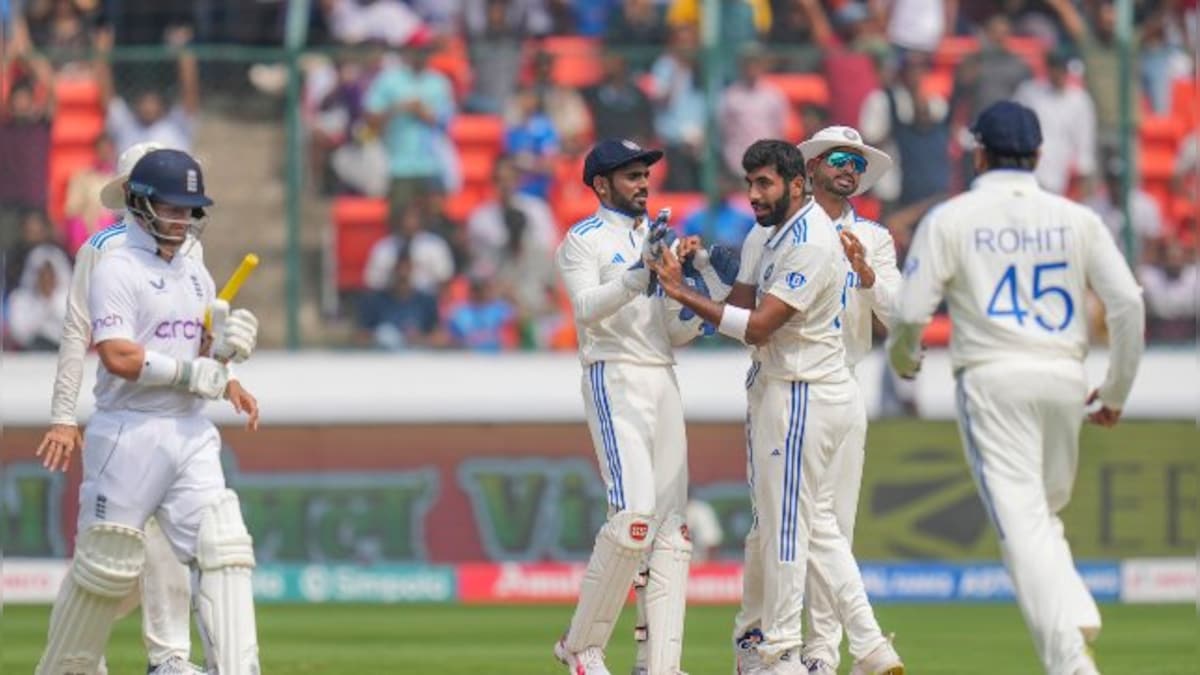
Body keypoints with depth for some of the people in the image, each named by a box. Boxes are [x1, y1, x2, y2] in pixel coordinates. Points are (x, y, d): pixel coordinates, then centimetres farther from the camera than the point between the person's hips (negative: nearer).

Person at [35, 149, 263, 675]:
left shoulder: (196, 275, 17)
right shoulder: (117, 270, -7)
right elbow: (118, 356, -19)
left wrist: (224, 348, -5)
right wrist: (194, 373, -14)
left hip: (191, 434, 7)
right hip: (130, 434, -7)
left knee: (222, 550, -7)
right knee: (106, 564, -1)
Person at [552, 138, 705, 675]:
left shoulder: (658, 240, 22)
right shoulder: (583, 240, 0)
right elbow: (587, 308, -19)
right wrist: (640, 272, -31)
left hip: (664, 383, 8)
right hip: (615, 382, -8)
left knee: (672, 524, 1)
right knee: (635, 514, -20)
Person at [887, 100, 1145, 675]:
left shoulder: (950, 219, 0)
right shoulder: (1076, 219, 8)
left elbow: (911, 311, -5)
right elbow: (1128, 304, 1)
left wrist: (902, 356, 19)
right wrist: (1116, 390, 13)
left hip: (993, 378, -4)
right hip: (1065, 378, 4)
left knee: (1022, 521, -9)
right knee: (1043, 514, 21)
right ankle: (1077, 620, -1)